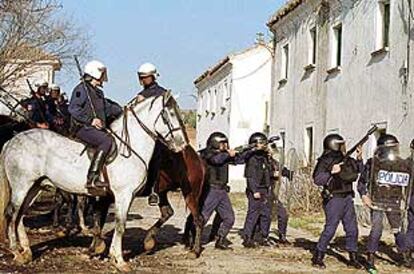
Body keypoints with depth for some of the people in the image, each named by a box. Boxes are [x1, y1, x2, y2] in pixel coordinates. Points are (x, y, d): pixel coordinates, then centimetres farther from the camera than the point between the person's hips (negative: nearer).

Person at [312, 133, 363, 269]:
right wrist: (331, 172, -26)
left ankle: (353, 258, 18)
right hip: (334, 199, -7)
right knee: (330, 229, -8)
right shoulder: (325, 161, -10)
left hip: (347, 198, 7)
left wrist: (359, 158, 8)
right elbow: (317, 179, -18)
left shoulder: (346, 160, 11)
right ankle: (318, 257, 3)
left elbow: (358, 170, 24)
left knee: (352, 229, 8)